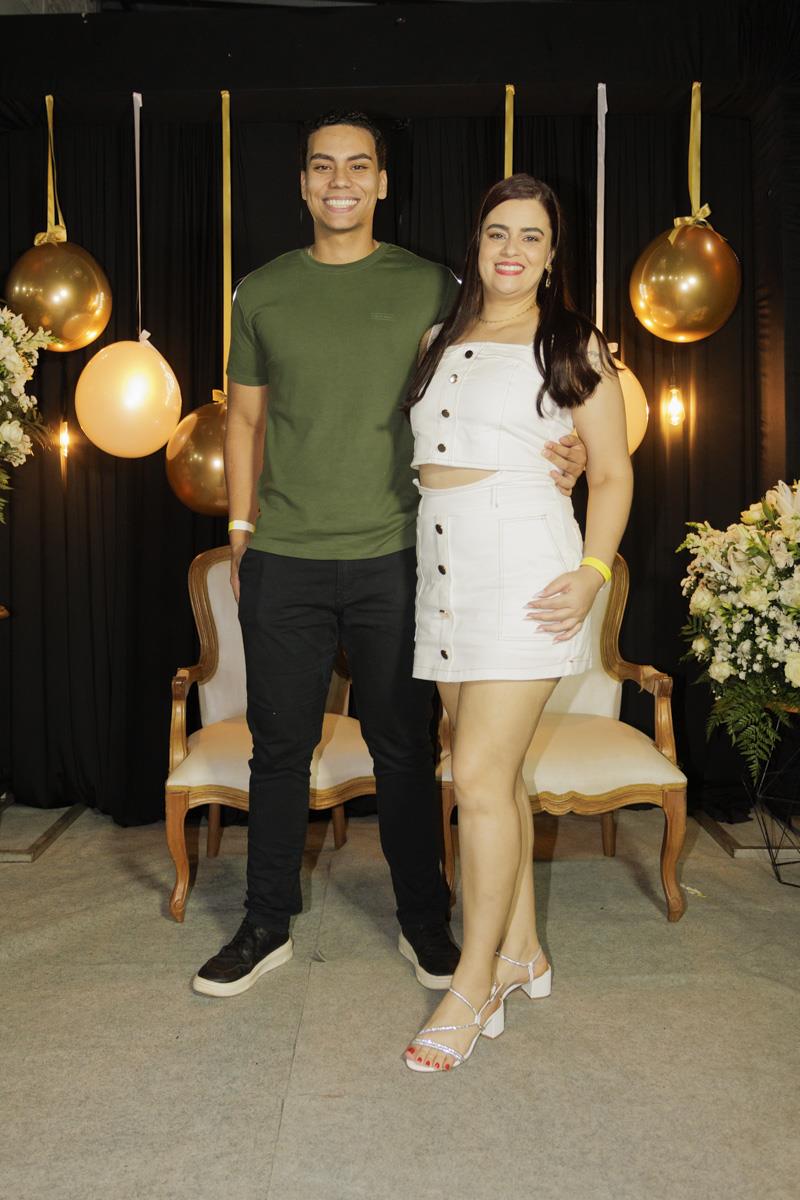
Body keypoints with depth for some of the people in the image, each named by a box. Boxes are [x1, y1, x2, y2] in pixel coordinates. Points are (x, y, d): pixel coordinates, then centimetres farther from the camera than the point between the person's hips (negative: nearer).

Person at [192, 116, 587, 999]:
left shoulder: (429, 288, 4)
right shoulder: (262, 293, 9)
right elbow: (245, 419, 14)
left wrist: (560, 450, -11)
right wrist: (239, 532, 9)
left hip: (392, 555, -1)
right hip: (283, 560, 2)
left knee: (402, 746, 7)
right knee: (279, 744, 8)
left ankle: (424, 923, 24)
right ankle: (266, 926, 24)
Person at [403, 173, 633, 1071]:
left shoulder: (574, 348, 3)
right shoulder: (438, 341, 17)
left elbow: (613, 474, 2)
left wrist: (591, 574, -12)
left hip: (523, 561, -5)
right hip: (445, 563, 6)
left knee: (479, 775, -9)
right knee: (493, 771, 10)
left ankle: (473, 985, 5)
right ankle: (521, 950, 24)